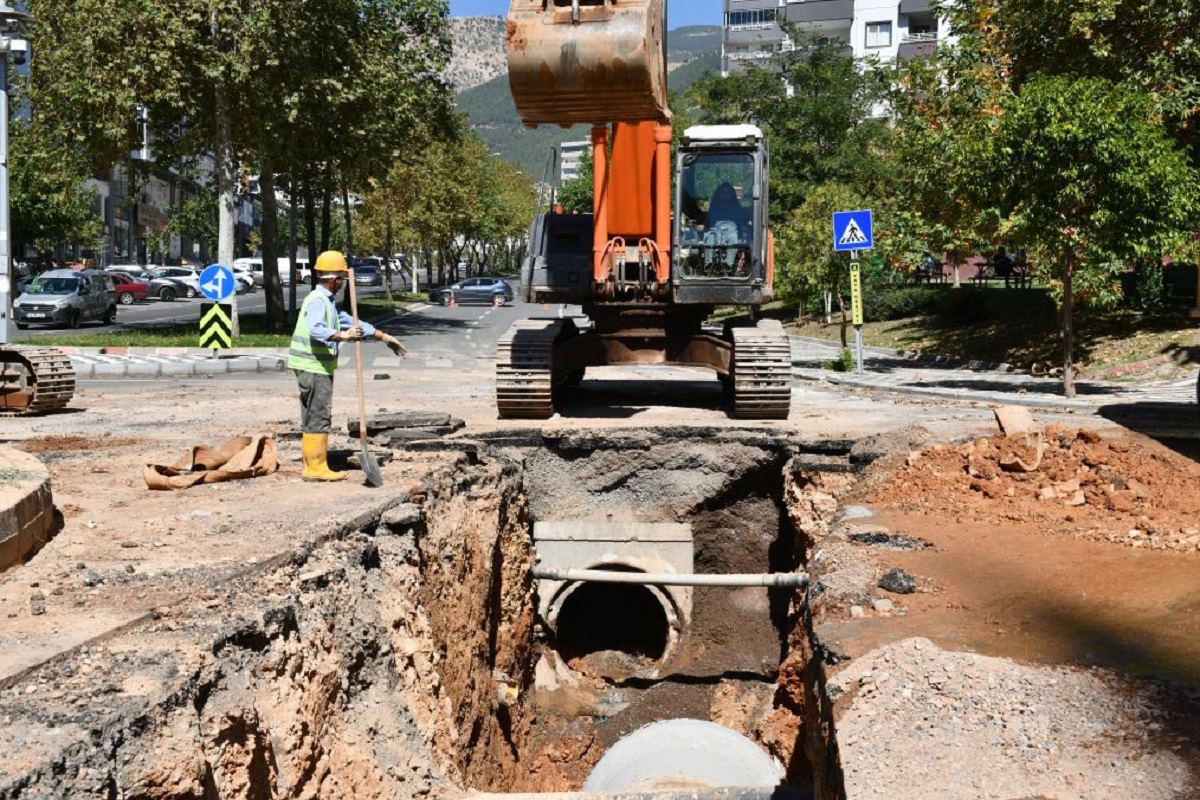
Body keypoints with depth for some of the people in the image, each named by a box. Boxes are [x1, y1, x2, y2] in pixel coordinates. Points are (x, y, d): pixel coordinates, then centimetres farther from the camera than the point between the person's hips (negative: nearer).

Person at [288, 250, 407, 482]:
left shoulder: (328, 302, 19)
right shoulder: (317, 300, -14)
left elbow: (352, 323, 25)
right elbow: (316, 330, -32)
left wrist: (384, 337, 25)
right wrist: (342, 335, -46)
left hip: (318, 367, 10)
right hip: (312, 367, -10)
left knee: (314, 417, 12)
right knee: (318, 417, -8)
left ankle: (313, 466, 17)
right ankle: (316, 467, -5)